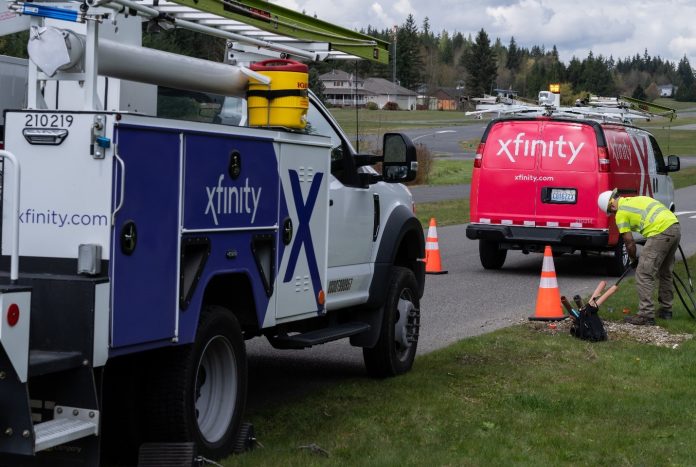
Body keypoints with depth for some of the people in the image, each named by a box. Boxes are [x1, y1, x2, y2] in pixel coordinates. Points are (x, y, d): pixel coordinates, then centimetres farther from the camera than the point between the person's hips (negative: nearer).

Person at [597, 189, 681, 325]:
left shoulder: (621, 213, 3)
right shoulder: (638, 199, 27)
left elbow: (629, 242, 5)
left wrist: (633, 260, 21)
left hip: (660, 232, -9)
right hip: (675, 227, 9)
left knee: (644, 274, -4)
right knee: (665, 273, 22)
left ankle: (646, 315, -6)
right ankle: (666, 310, 32)